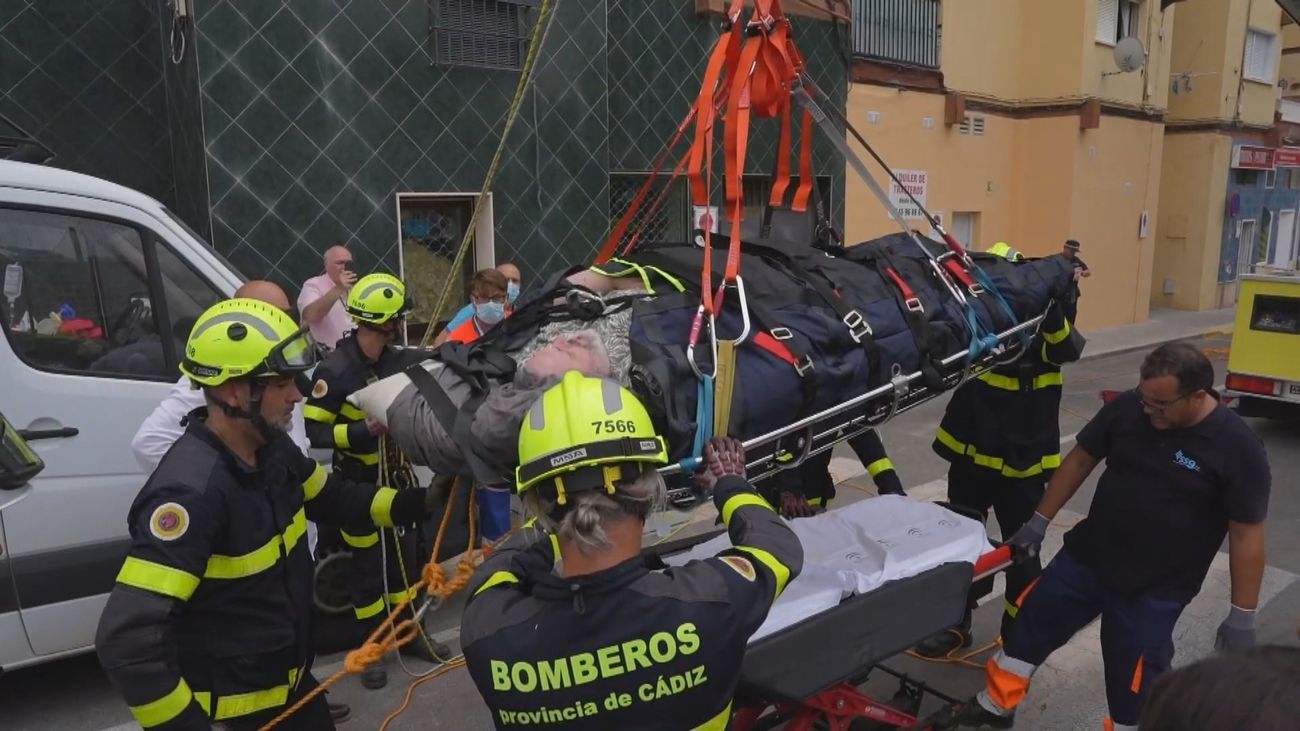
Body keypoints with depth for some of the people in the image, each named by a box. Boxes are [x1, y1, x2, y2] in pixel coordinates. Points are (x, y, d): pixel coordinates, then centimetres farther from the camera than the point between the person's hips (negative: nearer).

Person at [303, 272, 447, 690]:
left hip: (396, 478, 6)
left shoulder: (397, 360, -2)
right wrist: (367, 429, -30)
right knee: (369, 569, 4)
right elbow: (317, 434, -19)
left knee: (405, 558, 15)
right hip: (358, 485, -6)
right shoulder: (334, 370, -20)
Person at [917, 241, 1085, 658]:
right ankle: (954, 624, 29)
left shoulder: (1042, 329, -10)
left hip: (1024, 461, -2)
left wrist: (1051, 307, -51)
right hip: (970, 453, 3)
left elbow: (1067, 349, -30)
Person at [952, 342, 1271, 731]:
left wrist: (1242, 616, -9)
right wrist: (1039, 521, 6)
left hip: (1156, 589, -4)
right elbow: (1080, 460, 4)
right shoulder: (1126, 408, -9)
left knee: (1132, 683, 8)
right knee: (1033, 623, 13)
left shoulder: (1238, 448, -17)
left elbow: (1246, 535, -12)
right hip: (1086, 556, 4)